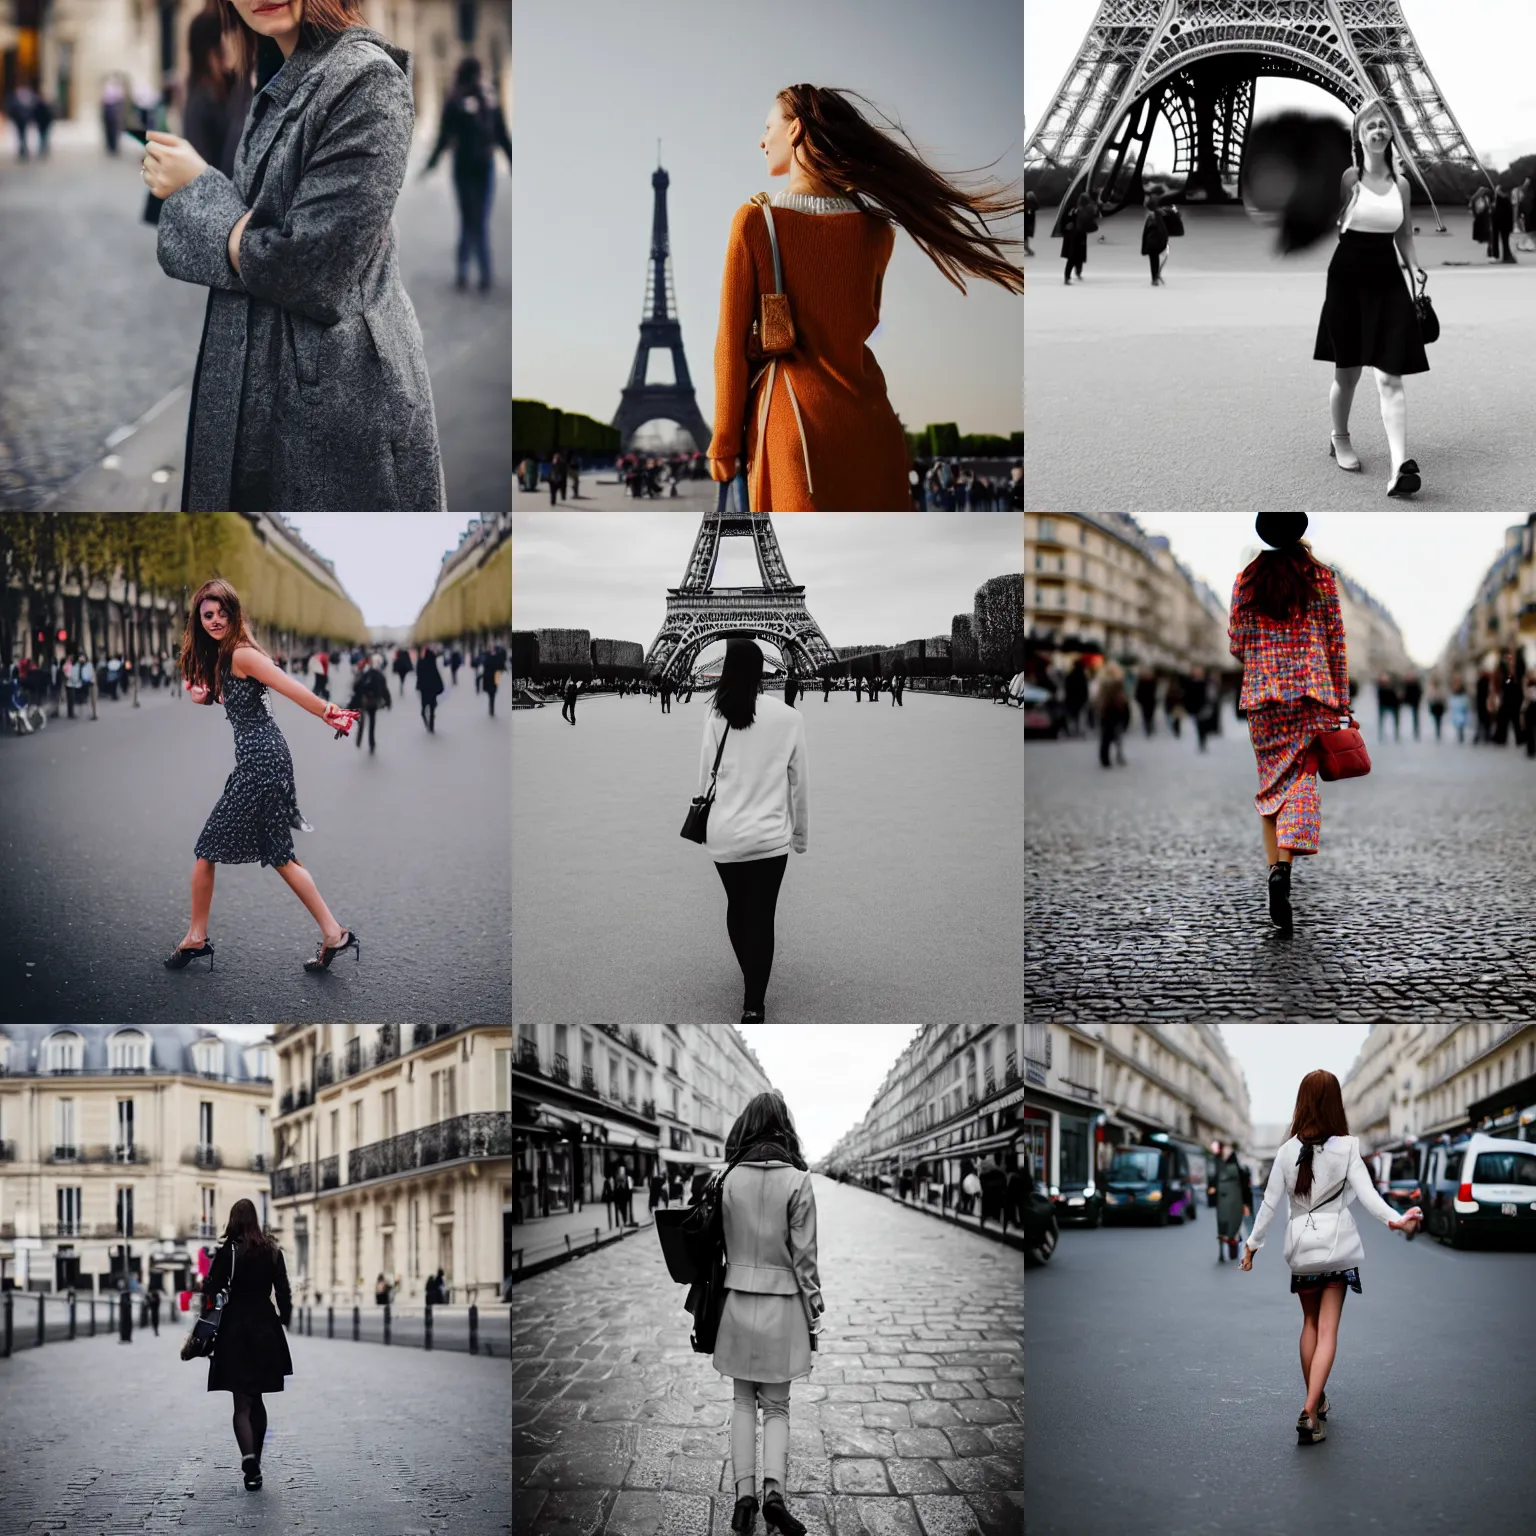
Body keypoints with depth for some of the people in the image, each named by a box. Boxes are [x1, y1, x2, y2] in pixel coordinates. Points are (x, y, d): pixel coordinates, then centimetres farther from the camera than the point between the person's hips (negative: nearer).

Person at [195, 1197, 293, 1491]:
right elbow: (283, 1293, 4)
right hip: (266, 1332, 3)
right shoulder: (272, 1252, 3)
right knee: (257, 1400, 17)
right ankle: (254, 1463, 21)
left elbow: (211, 1293, -9)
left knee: (242, 1404, -2)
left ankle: (249, 1458, -23)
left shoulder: (226, 1252, -7)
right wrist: (285, 1321, 13)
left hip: (235, 1332, -3)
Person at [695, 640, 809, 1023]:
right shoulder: (789, 718, -8)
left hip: (724, 834, 2)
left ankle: (751, 980, 41)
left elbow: (705, 776, -1)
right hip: (769, 835, -1)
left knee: (736, 907, 21)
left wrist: (704, 821, 13)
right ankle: (753, 1004, 0)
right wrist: (801, 833, 12)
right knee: (761, 917, 5)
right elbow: (798, 780, 0)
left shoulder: (715, 715, -8)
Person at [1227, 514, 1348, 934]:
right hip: (1311, 693, -2)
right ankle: (1285, 865, -24)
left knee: (1271, 782, 12)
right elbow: (1336, 642, 1)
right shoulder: (1320, 577, 1)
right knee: (1303, 779, -4)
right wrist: (1341, 699, 5)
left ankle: (1274, 867, 6)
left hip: (1261, 694, 2)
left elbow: (1235, 643, 6)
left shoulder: (1245, 581, 4)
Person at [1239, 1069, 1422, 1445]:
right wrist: (1395, 1219, -25)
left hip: (1301, 1245, 2)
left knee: (1310, 1323, 20)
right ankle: (1310, 1411, -16)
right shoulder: (1347, 1147, -7)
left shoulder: (1288, 1150, -1)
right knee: (1328, 1329, -3)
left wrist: (1253, 1242, 10)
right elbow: (1365, 1193, -17)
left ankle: (1315, 1400, 27)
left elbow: (1270, 1202, 1)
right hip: (1337, 1243, -2)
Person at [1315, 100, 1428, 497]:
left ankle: (1400, 465, -19)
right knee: (1347, 371, 10)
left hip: (1387, 281, 2)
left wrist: (1417, 269, 2)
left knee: (1389, 377, -8)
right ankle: (1340, 438, 37)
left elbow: (1404, 237, 14)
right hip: (1349, 277, -2)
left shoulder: (1401, 183, 7)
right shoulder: (1347, 178, -4)